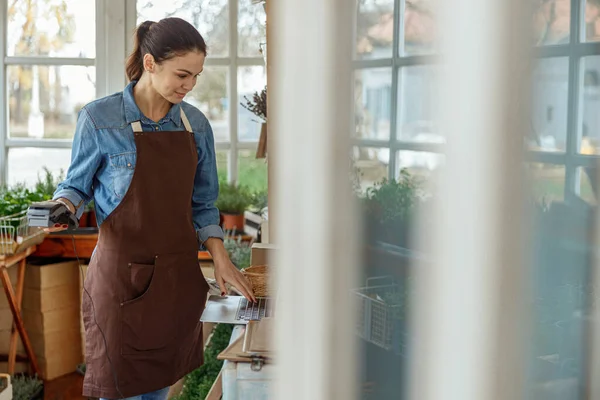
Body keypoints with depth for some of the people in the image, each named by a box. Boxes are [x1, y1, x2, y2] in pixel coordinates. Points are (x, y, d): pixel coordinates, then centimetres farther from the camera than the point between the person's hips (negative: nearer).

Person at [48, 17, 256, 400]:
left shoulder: (196, 124, 5)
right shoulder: (99, 118, -8)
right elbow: (77, 185, 2)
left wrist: (220, 259, 3)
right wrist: (63, 207, -19)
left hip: (178, 277, 4)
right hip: (122, 277, -4)